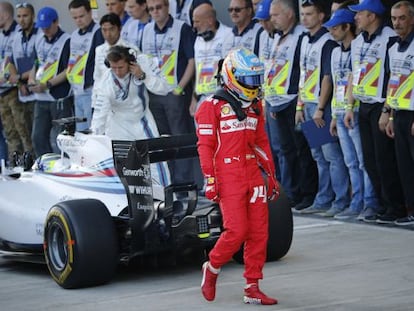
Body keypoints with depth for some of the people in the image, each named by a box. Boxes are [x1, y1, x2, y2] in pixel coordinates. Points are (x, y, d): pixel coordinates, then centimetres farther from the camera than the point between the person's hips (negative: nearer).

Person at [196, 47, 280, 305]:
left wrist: (271, 175, 19)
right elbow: (205, 146, -7)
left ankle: (253, 289, 10)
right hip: (228, 177, -6)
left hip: (253, 175, 6)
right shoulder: (212, 106, -5)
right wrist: (210, 181, -11)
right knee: (237, 231, -12)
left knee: (259, 232, 3)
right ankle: (212, 268, 15)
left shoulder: (255, 106, 15)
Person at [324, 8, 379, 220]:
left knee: (364, 162, -5)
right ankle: (357, 204, 13)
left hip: (356, 114, -8)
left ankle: (370, 204, -1)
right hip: (341, 114, 8)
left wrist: (351, 111, -16)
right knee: (351, 163, 9)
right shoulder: (336, 53, 17)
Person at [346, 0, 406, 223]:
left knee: (385, 160, -6)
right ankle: (383, 204, 18)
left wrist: (387, 111, -17)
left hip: (381, 107, -8)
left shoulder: (390, 39, -12)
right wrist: (350, 107, 14)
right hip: (364, 107, 8)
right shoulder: (357, 42, 15)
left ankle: (395, 208, 2)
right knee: (370, 161, 9)